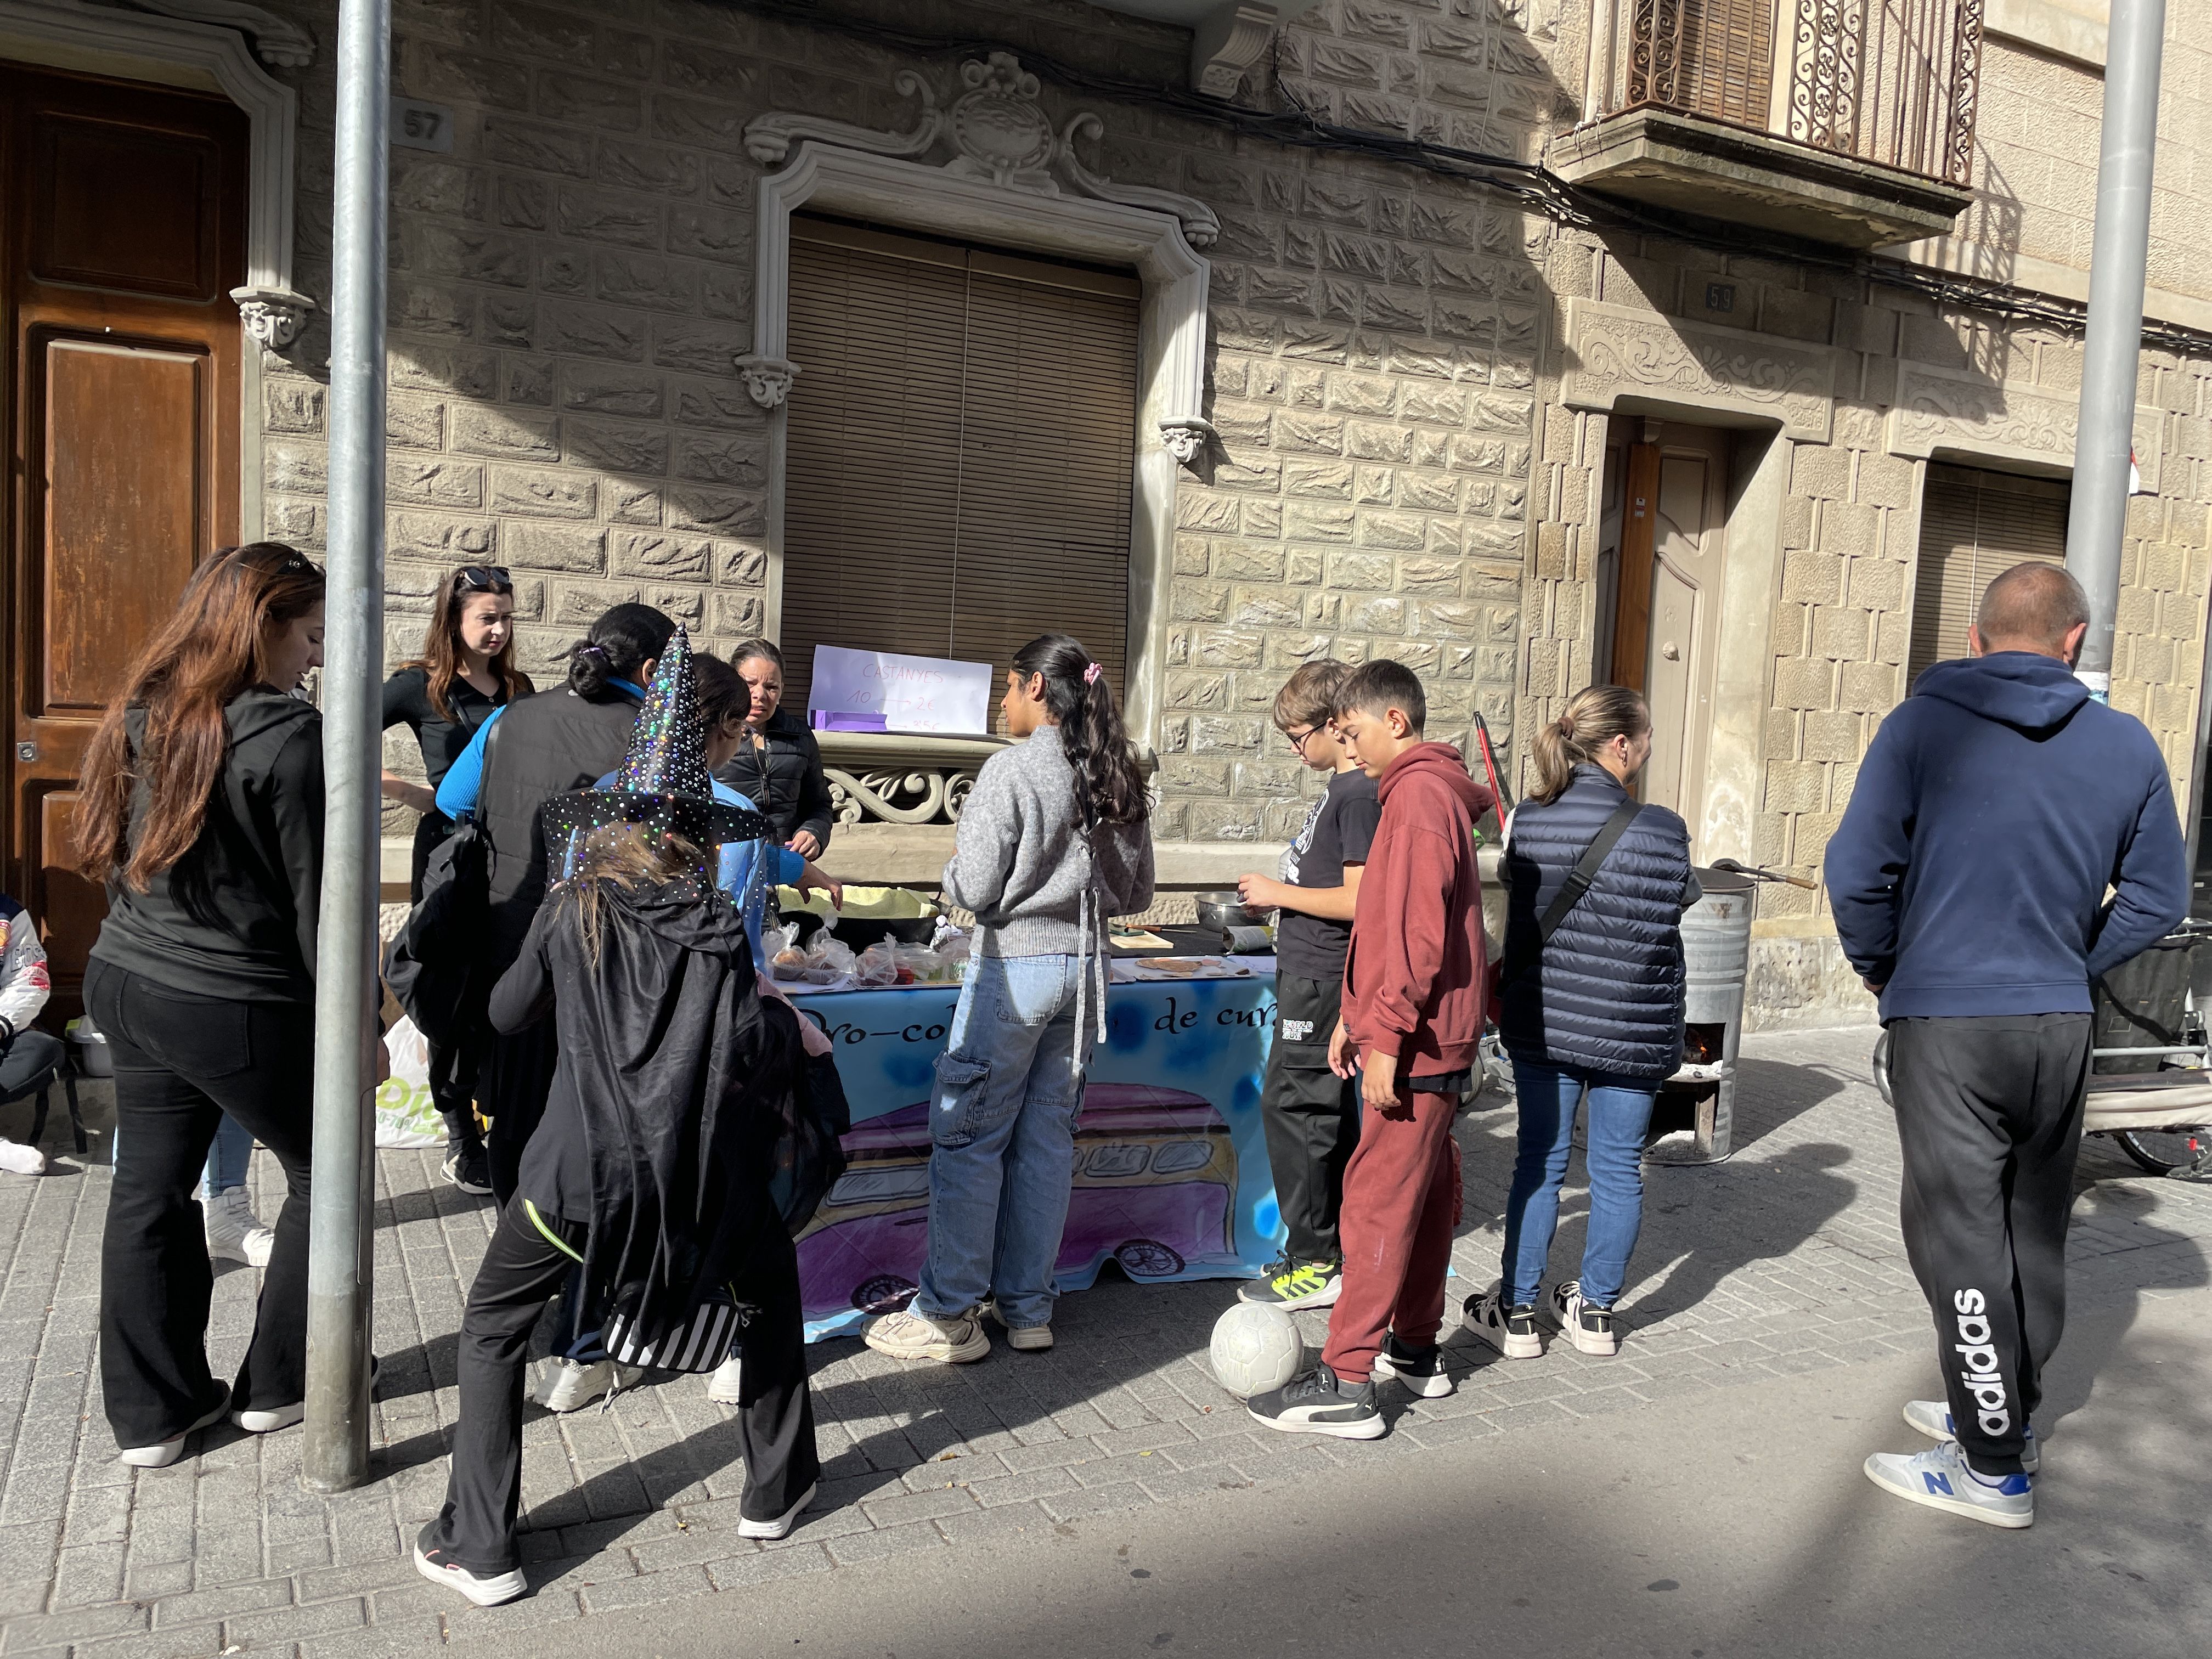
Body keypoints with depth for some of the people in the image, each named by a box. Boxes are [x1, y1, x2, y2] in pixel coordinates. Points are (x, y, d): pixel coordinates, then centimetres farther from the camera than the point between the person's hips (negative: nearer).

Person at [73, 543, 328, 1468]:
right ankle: (278, 1386, 24)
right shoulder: (286, 736, -18)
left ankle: (151, 1411, 25)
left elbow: (114, 858, 14)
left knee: (150, 1190, 15)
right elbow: (316, 899, -16)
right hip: (244, 1009, -7)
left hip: (131, 986, 7)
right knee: (324, 1177, 14)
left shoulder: (139, 718, 3)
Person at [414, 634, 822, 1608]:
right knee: (773, 1290, 28)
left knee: (492, 1328, 20)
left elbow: (507, 1014, 14)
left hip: (584, 1170, -1)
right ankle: (775, 1489, 34)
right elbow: (755, 1049, -11)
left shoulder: (573, 911, 1)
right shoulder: (717, 926, -1)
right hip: (704, 1177, 1)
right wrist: (790, 1028, 10)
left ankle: (479, 1548, 18)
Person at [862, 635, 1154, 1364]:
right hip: (1084, 966, 7)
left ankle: (949, 1315, 8)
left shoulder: (1011, 771, -13)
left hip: (1015, 967, -7)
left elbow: (975, 890, -14)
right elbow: (1135, 894, 12)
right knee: (1048, 1135, 12)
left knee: (967, 1135, 3)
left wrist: (956, 865, 7)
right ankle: (1028, 1308, 20)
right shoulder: (1119, 780, 6)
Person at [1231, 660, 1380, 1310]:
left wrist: (1281, 893, -14)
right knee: (1328, 1111, 15)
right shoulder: (1343, 787, 13)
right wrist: (1282, 893, 12)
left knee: (1291, 1106, -5)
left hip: (1322, 980, -10)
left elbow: (1360, 900, -23)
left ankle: (1315, 1264, 4)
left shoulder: (1359, 794, -17)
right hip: (1316, 972, 10)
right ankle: (1341, 1250, 25)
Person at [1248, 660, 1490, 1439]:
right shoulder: (1430, 791, 16)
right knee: (1425, 1193, 16)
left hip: (1414, 1047, -10)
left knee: (1377, 1201, -7)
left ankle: (1346, 1384, -1)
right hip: (1437, 1040, 10)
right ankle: (1417, 1349, 28)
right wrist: (1356, 1015, 20)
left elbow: (1417, 933, -24)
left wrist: (1386, 1036, -22)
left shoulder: (1419, 795, -17)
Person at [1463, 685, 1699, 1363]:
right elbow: (1676, 913, -1)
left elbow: (1519, 917, 2)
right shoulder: (1664, 831, -13)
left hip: (1543, 1022, 2)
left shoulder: (1526, 822, -7)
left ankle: (1516, 1312, 20)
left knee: (1541, 1162, 13)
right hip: (1634, 1032, -2)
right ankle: (1596, 1311, 27)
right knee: (1618, 1168, 13)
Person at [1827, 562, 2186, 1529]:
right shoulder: (2127, 745, 2)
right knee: (2034, 1232, 19)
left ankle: (1992, 1470, 12)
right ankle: (2001, 1414, 35)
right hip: (2062, 1025, 5)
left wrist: (1882, 970, 3)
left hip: (1944, 1024, -4)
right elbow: (2157, 899, 8)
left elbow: (1857, 874, -14)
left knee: (1960, 1239, 4)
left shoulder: (1922, 728, -10)